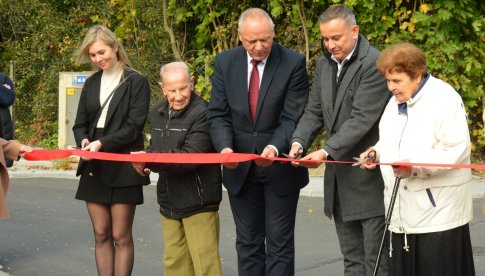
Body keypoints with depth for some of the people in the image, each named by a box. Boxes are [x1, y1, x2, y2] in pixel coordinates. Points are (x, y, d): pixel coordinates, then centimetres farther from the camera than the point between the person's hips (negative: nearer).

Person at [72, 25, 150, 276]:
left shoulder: (136, 82, -4)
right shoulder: (91, 84, 13)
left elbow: (134, 127, -10)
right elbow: (80, 124, 14)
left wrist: (102, 143, -20)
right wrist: (84, 141, -9)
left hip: (122, 169, -5)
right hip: (94, 169, 5)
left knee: (121, 236, -2)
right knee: (101, 235, 6)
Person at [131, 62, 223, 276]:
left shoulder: (202, 113, -15)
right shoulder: (157, 112, 11)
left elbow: (191, 156, -21)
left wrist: (150, 161, -23)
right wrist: (144, 163, -1)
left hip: (198, 201, -7)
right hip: (169, 200, 8)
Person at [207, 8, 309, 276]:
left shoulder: (293, 63, -10)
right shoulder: (225, 63, 0)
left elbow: (292, 118, -12)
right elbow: (218, 114, 1)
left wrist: (275, 148, -29)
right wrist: (225, 147, -18)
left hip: (280, 167, -3)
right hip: (240, 169, 3)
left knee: (279, 243, 1)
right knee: (248, 243, 11)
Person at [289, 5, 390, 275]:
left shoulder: (375, 64, -14)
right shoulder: (325, 64, 12)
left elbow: (361, 118, -20)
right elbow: (314, 111, 12)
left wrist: (327, 151, -27)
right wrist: (299, 141, -7)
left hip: (369, 177, -8)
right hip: (339, 174, 8)